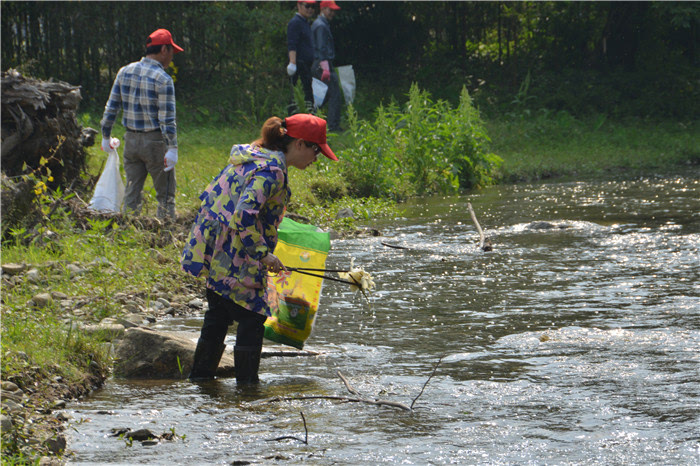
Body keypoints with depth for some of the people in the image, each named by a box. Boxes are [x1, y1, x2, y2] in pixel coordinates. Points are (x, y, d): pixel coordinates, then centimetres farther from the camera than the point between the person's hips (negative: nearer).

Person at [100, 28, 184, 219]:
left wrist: (106, 136, 17)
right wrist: (172, 148, -16)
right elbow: (167, 118, -17)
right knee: (165, 194, 3)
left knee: (132, 191, 11)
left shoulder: (125, 72, 5)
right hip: (155, 141, -6)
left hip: (131, 139, 6)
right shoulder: (163, 80, -13)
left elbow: (111, 107, 9)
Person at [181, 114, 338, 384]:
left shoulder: (248, 160, 12)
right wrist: (263, 253, -21)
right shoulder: (271, 171, -18)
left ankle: (200, 377, 28)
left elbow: (208, 197, 17)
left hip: (213, 250, 10)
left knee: (218, 316, 20)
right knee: (251, 320, 2)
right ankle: (247, 383, 8)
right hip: (237, 261, -10)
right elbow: (244, 216, -29)